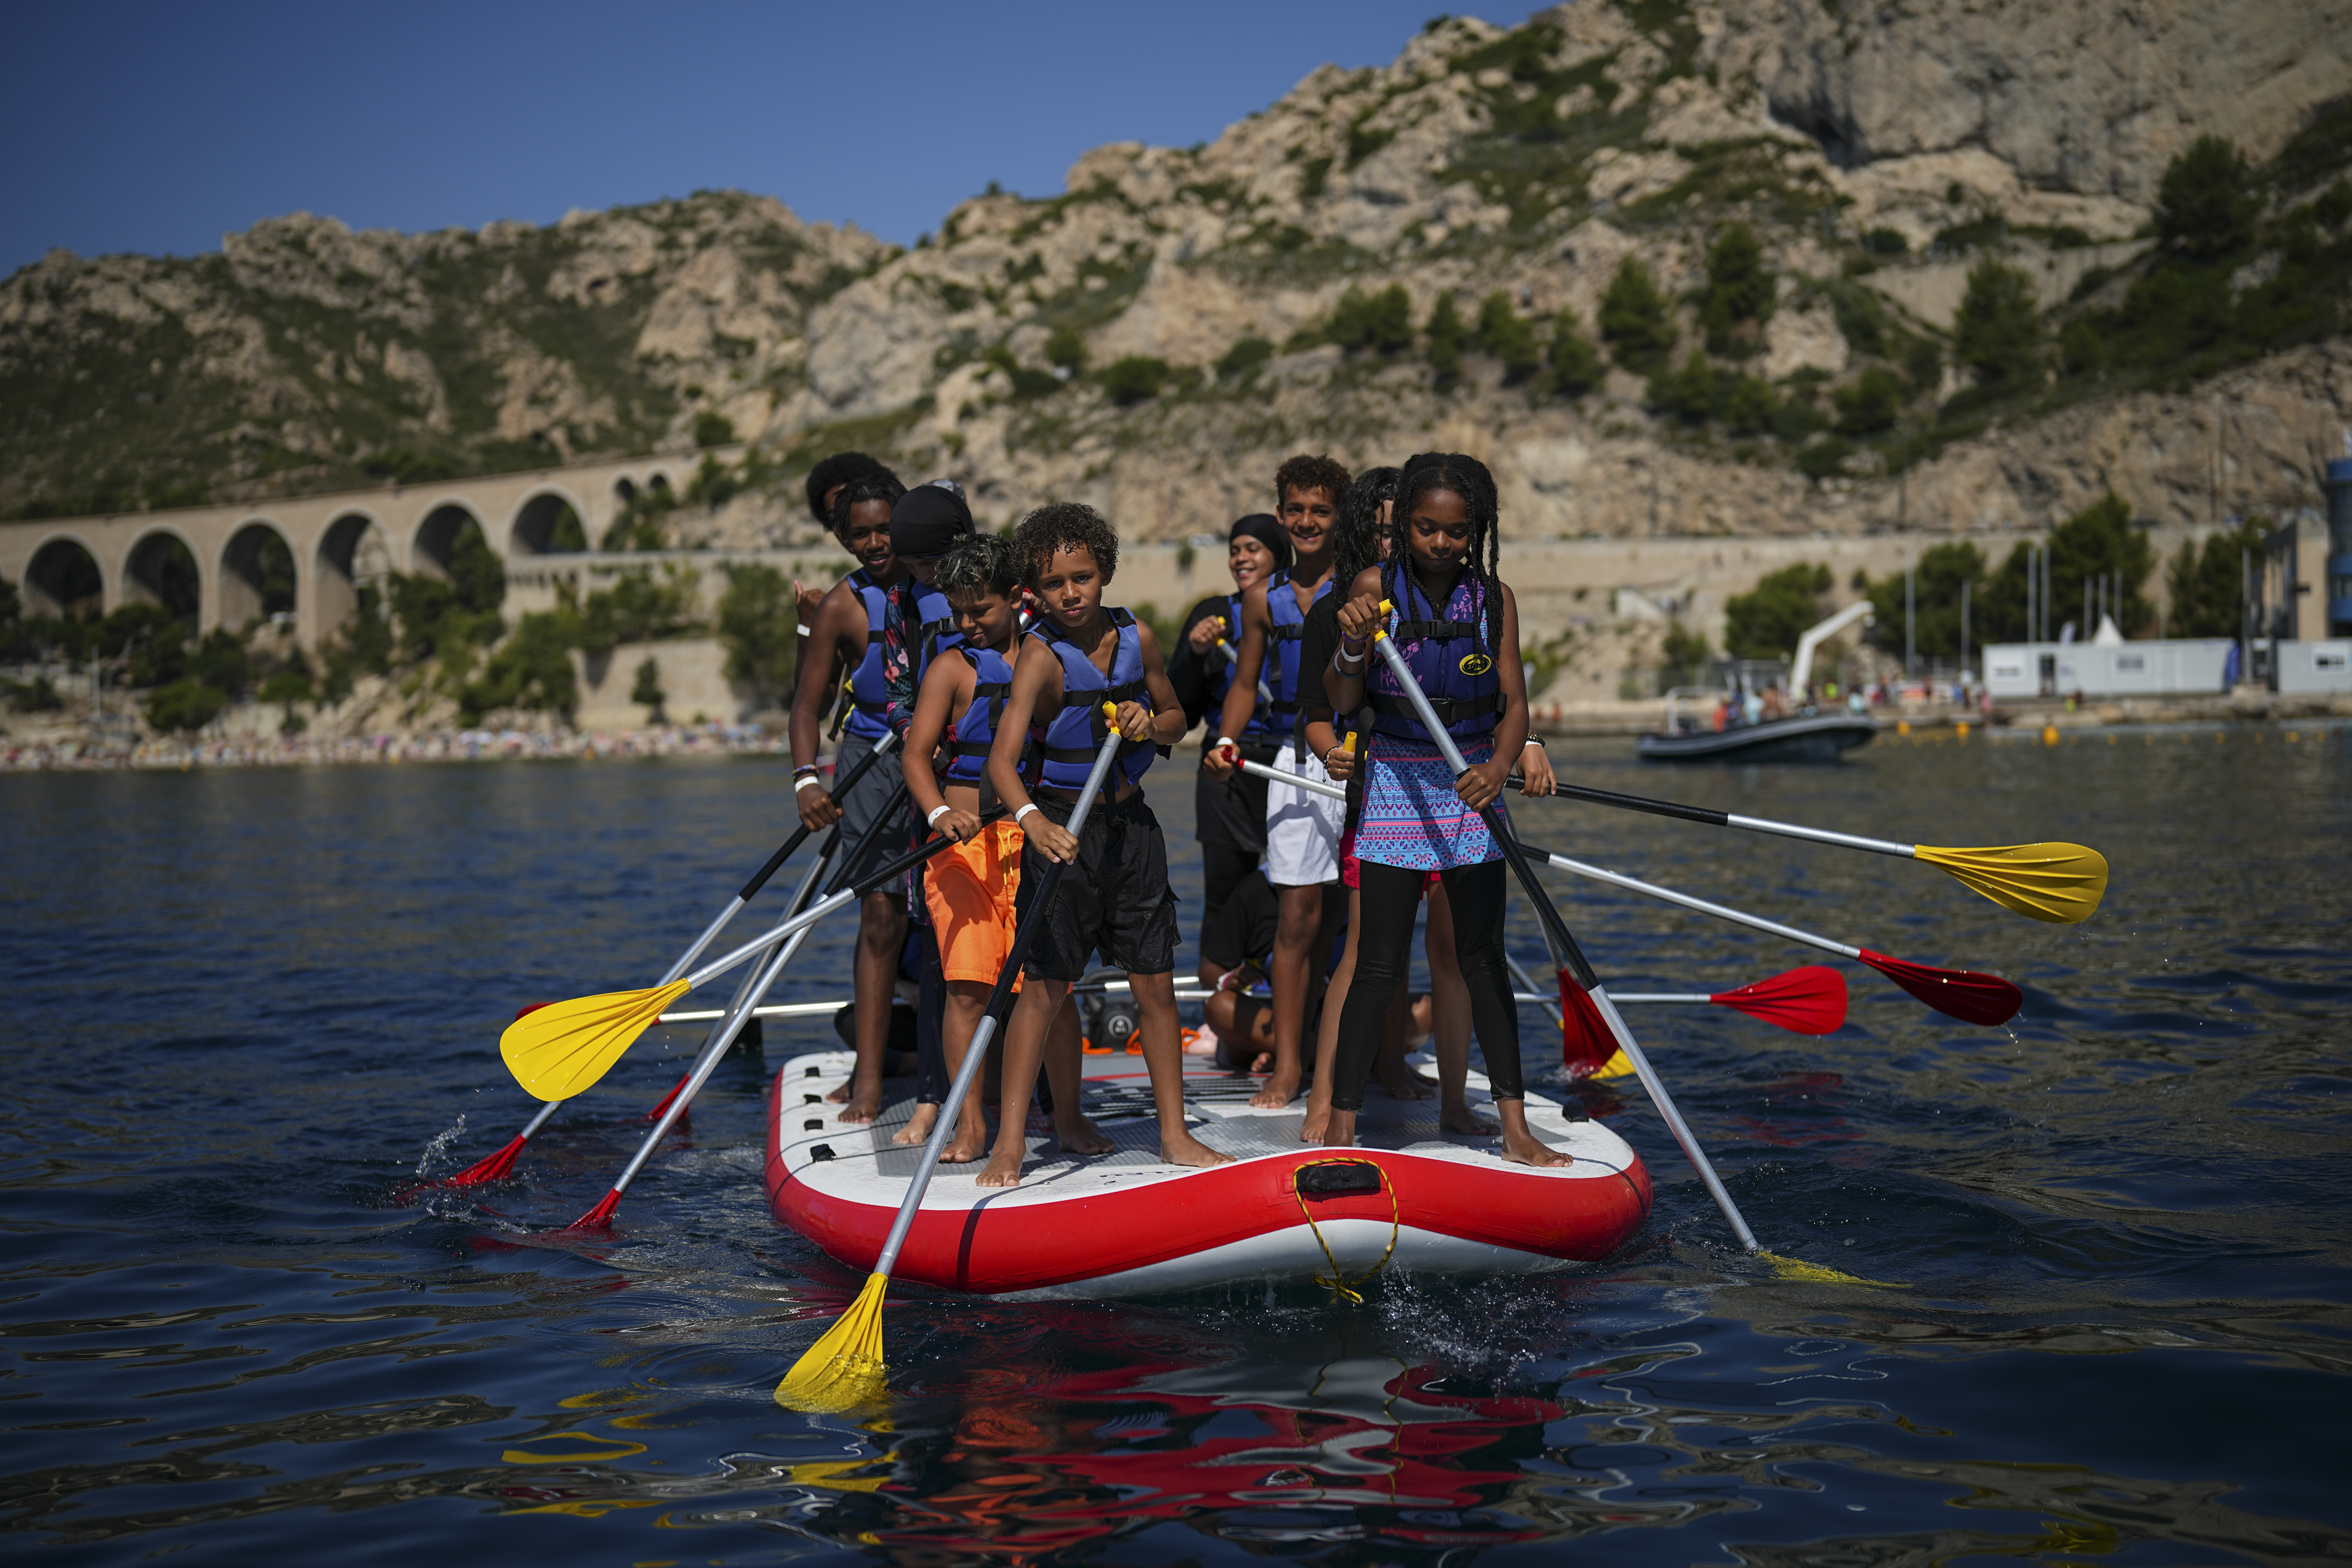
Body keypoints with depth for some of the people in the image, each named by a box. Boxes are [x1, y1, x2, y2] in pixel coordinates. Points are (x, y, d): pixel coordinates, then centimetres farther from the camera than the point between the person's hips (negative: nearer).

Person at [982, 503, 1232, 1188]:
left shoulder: (1137, 639, 0)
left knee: (1155, 984, 7)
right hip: (1062, 826, -5)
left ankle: (1174, 1133, 17)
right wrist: (1033, 821, -46)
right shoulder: (1041, 656, -16)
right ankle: (1010, 1141, 3)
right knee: (1043, 988, -4)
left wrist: (1149, 724, -8)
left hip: (1131, 822, 5)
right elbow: (1002, 757, -28)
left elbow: (1175, 719, 16)